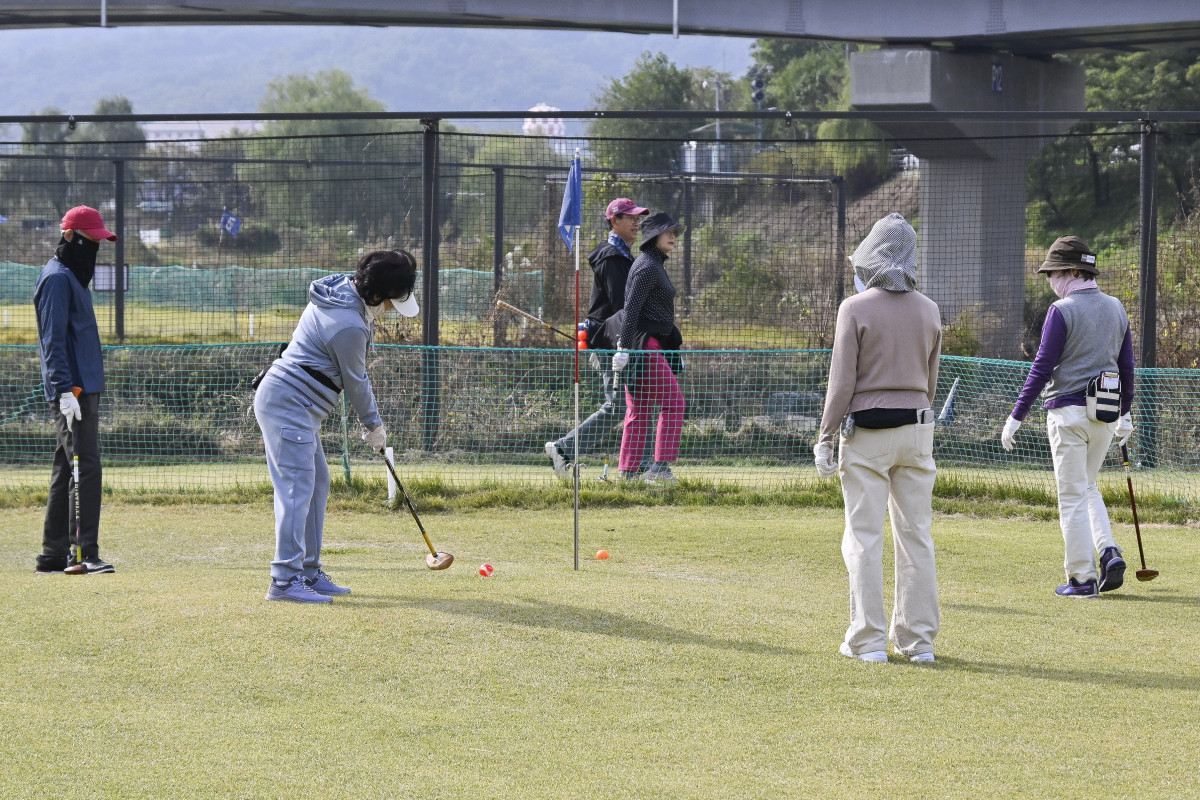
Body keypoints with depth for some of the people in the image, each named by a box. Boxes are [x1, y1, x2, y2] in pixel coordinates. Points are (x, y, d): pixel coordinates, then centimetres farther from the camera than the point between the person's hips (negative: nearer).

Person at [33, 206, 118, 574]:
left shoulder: (73, 277, 20)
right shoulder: (57, 278, -10)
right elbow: (53, 339, -18)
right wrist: (65, 391, -24)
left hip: (83, 388, 10)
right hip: (73, 390, -10)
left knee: (67, 471, 11)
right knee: (87, 468, -13)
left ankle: (54, 555, 14)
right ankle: (85, 554, -15)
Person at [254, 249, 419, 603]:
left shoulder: (341, 289, 7)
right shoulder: (348, 326, -24)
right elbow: (355, 382, -10)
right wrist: (374, 426, 5)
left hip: (297, 407, 11)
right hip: (289, 405, -11)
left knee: (317, 485, 15)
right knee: (297, 488, -14)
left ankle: (308, 572, 20)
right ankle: (285, 579, -18)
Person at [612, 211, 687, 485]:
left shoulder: (655, 265, 20)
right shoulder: (647, 267, -12)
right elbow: (631, 308, -18)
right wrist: (625, 347, -24)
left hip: (653, 346, 10)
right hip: (644, 345, -10)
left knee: (639, 410, 8)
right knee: (673, 401, -10)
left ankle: (628, 472, 7)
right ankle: (661, 465, -13)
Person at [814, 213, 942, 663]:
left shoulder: (856, 309, -9)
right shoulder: (929, 311, 5)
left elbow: (842, 381, -10)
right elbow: (930, 381, 12)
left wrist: (825, 439, -5)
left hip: (867, 431, -4)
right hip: (917, 428, 4)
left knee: (864, 538, 0)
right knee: (916, 535, 8)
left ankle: (869, 640, -1)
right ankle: (919, 639, 10)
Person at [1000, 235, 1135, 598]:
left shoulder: (1062, 310, -11)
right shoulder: (1116, 309, 9)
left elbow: (1042, 367, -13)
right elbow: (1127, 366, 14)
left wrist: (1016, 417, -9)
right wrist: (1125, 414, 25)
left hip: (1068, 411, -6)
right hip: (1105, 414, 6)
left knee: (1073, 495, 0)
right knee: (1088, 488, 21)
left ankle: (1082, 578, 0)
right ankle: (1109, 552, 1)